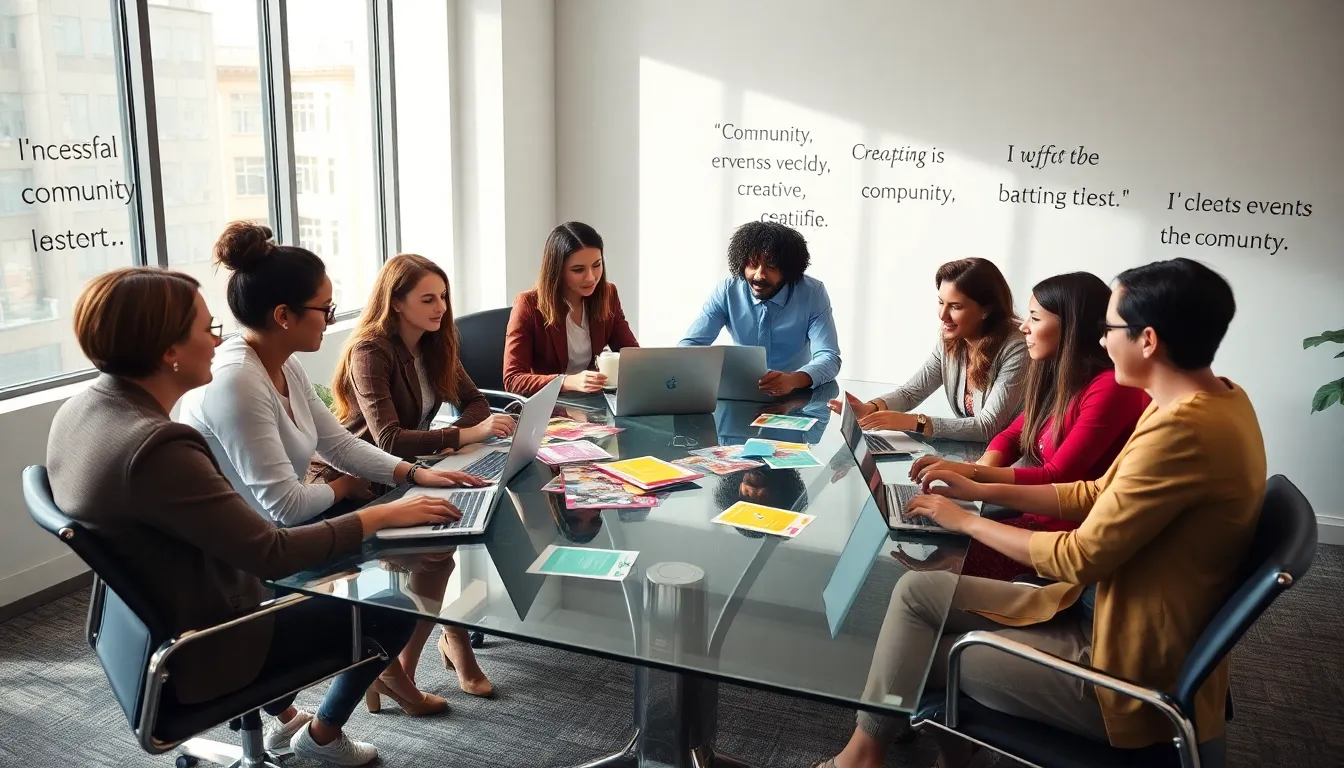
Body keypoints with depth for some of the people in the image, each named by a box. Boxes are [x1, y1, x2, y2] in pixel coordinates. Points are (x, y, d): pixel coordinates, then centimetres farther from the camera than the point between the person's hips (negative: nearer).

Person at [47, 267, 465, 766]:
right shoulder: (156, 447, -34)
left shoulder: (79, 411, -5)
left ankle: (282, 716, 42)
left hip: (147, 626, 9)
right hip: (198, 650, -9)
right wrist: (382, 515, -19)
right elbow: (272, 555, -30)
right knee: (393, 610, 2)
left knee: (323, 574, 29)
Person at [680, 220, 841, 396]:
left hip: (795, 392, -1)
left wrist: (794, 380, -40)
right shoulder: (726, 291, -9)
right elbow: (691, 343, -8)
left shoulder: (812, 293, -13)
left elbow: (829, 358, -19)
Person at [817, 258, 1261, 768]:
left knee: (921, 652, 2)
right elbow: (1099, 495, 11)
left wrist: (968, 522, -8)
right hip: (1107, 612, 9)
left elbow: (1080, 557, -22)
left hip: (1128, 668, -9)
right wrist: (983, 490, 7)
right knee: (917, 590, 5)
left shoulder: (1185, 429, -29)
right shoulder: (1211, 399, 3)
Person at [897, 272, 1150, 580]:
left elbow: (1057, 478, -21)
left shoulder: (1110, 388, -19)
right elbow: (1012, 435, 12)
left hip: (1076, 530, -8)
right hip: (1041, 513, 8)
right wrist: (983, 469, -9)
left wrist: (972, 472, -25)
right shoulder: (1058, 376, 8)